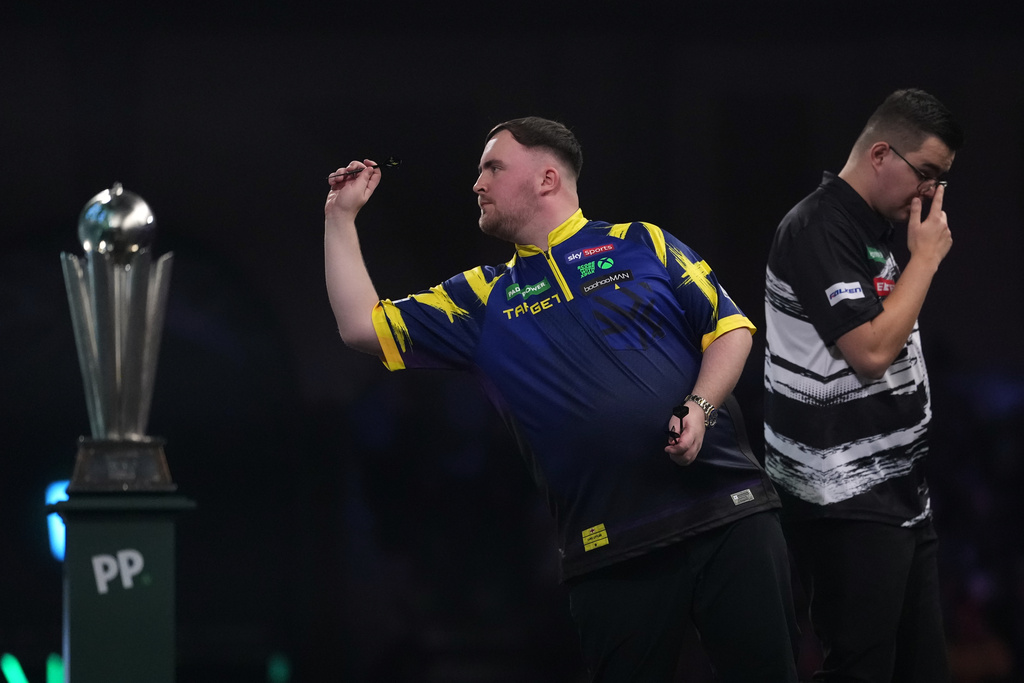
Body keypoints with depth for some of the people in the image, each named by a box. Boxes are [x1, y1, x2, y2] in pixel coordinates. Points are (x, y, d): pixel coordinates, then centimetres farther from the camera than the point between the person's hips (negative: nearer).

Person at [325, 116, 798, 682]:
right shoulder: (484, 298, 15)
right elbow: (362, 326, 12)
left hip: (728, 510, -2)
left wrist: (700, 408, -11)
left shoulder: (642, 245, 9)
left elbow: (729, 328, 5)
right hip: (612, 550, 2)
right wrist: (341, 217, 11)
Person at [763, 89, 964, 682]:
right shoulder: (819, 230, -15)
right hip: (849, 500, -10)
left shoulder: (873, 229, 14)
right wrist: (926, 259, -14)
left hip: (900, 491, 10)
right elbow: (871, 351, -22)